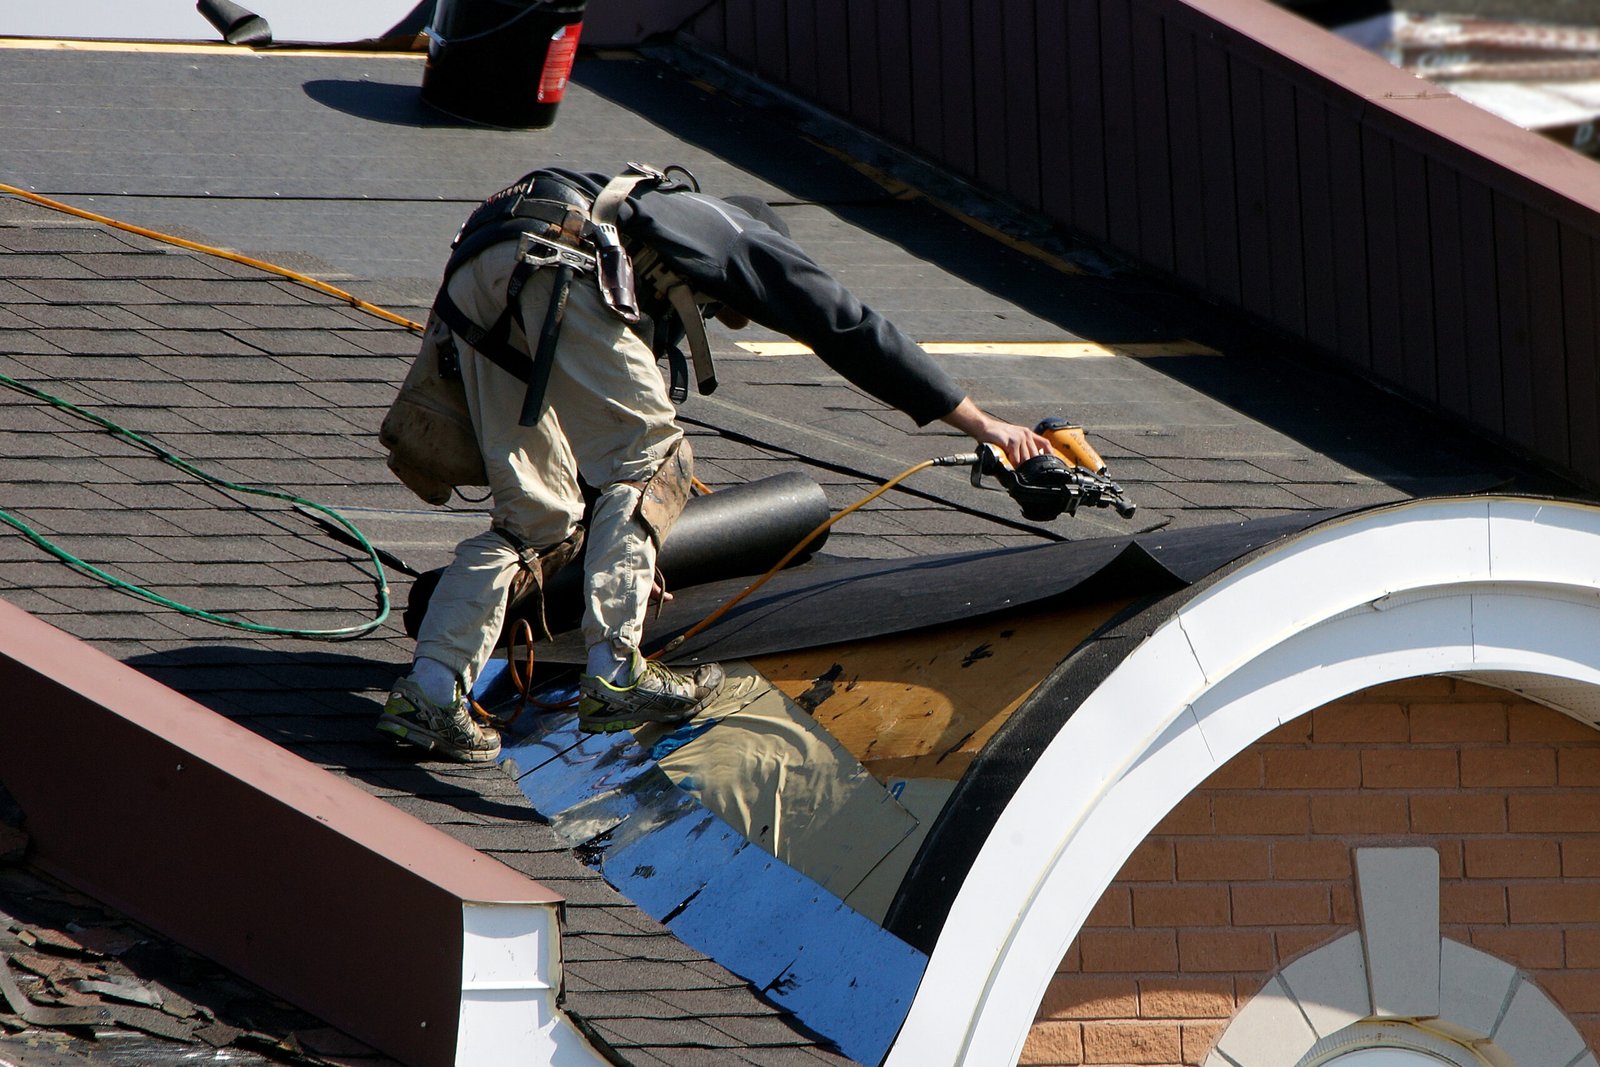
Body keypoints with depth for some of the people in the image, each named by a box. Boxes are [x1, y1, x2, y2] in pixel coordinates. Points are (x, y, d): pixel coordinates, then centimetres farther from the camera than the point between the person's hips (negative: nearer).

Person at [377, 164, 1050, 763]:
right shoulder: (747, 237, 27)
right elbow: (850, 331, 21)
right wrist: (981, 424, 24)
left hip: (473, 277, 7)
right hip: (555, 266, -7)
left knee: (534, 516, 11)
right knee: (651, 461, 6)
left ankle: (429, 692, 0)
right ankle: (612, 673, -5)